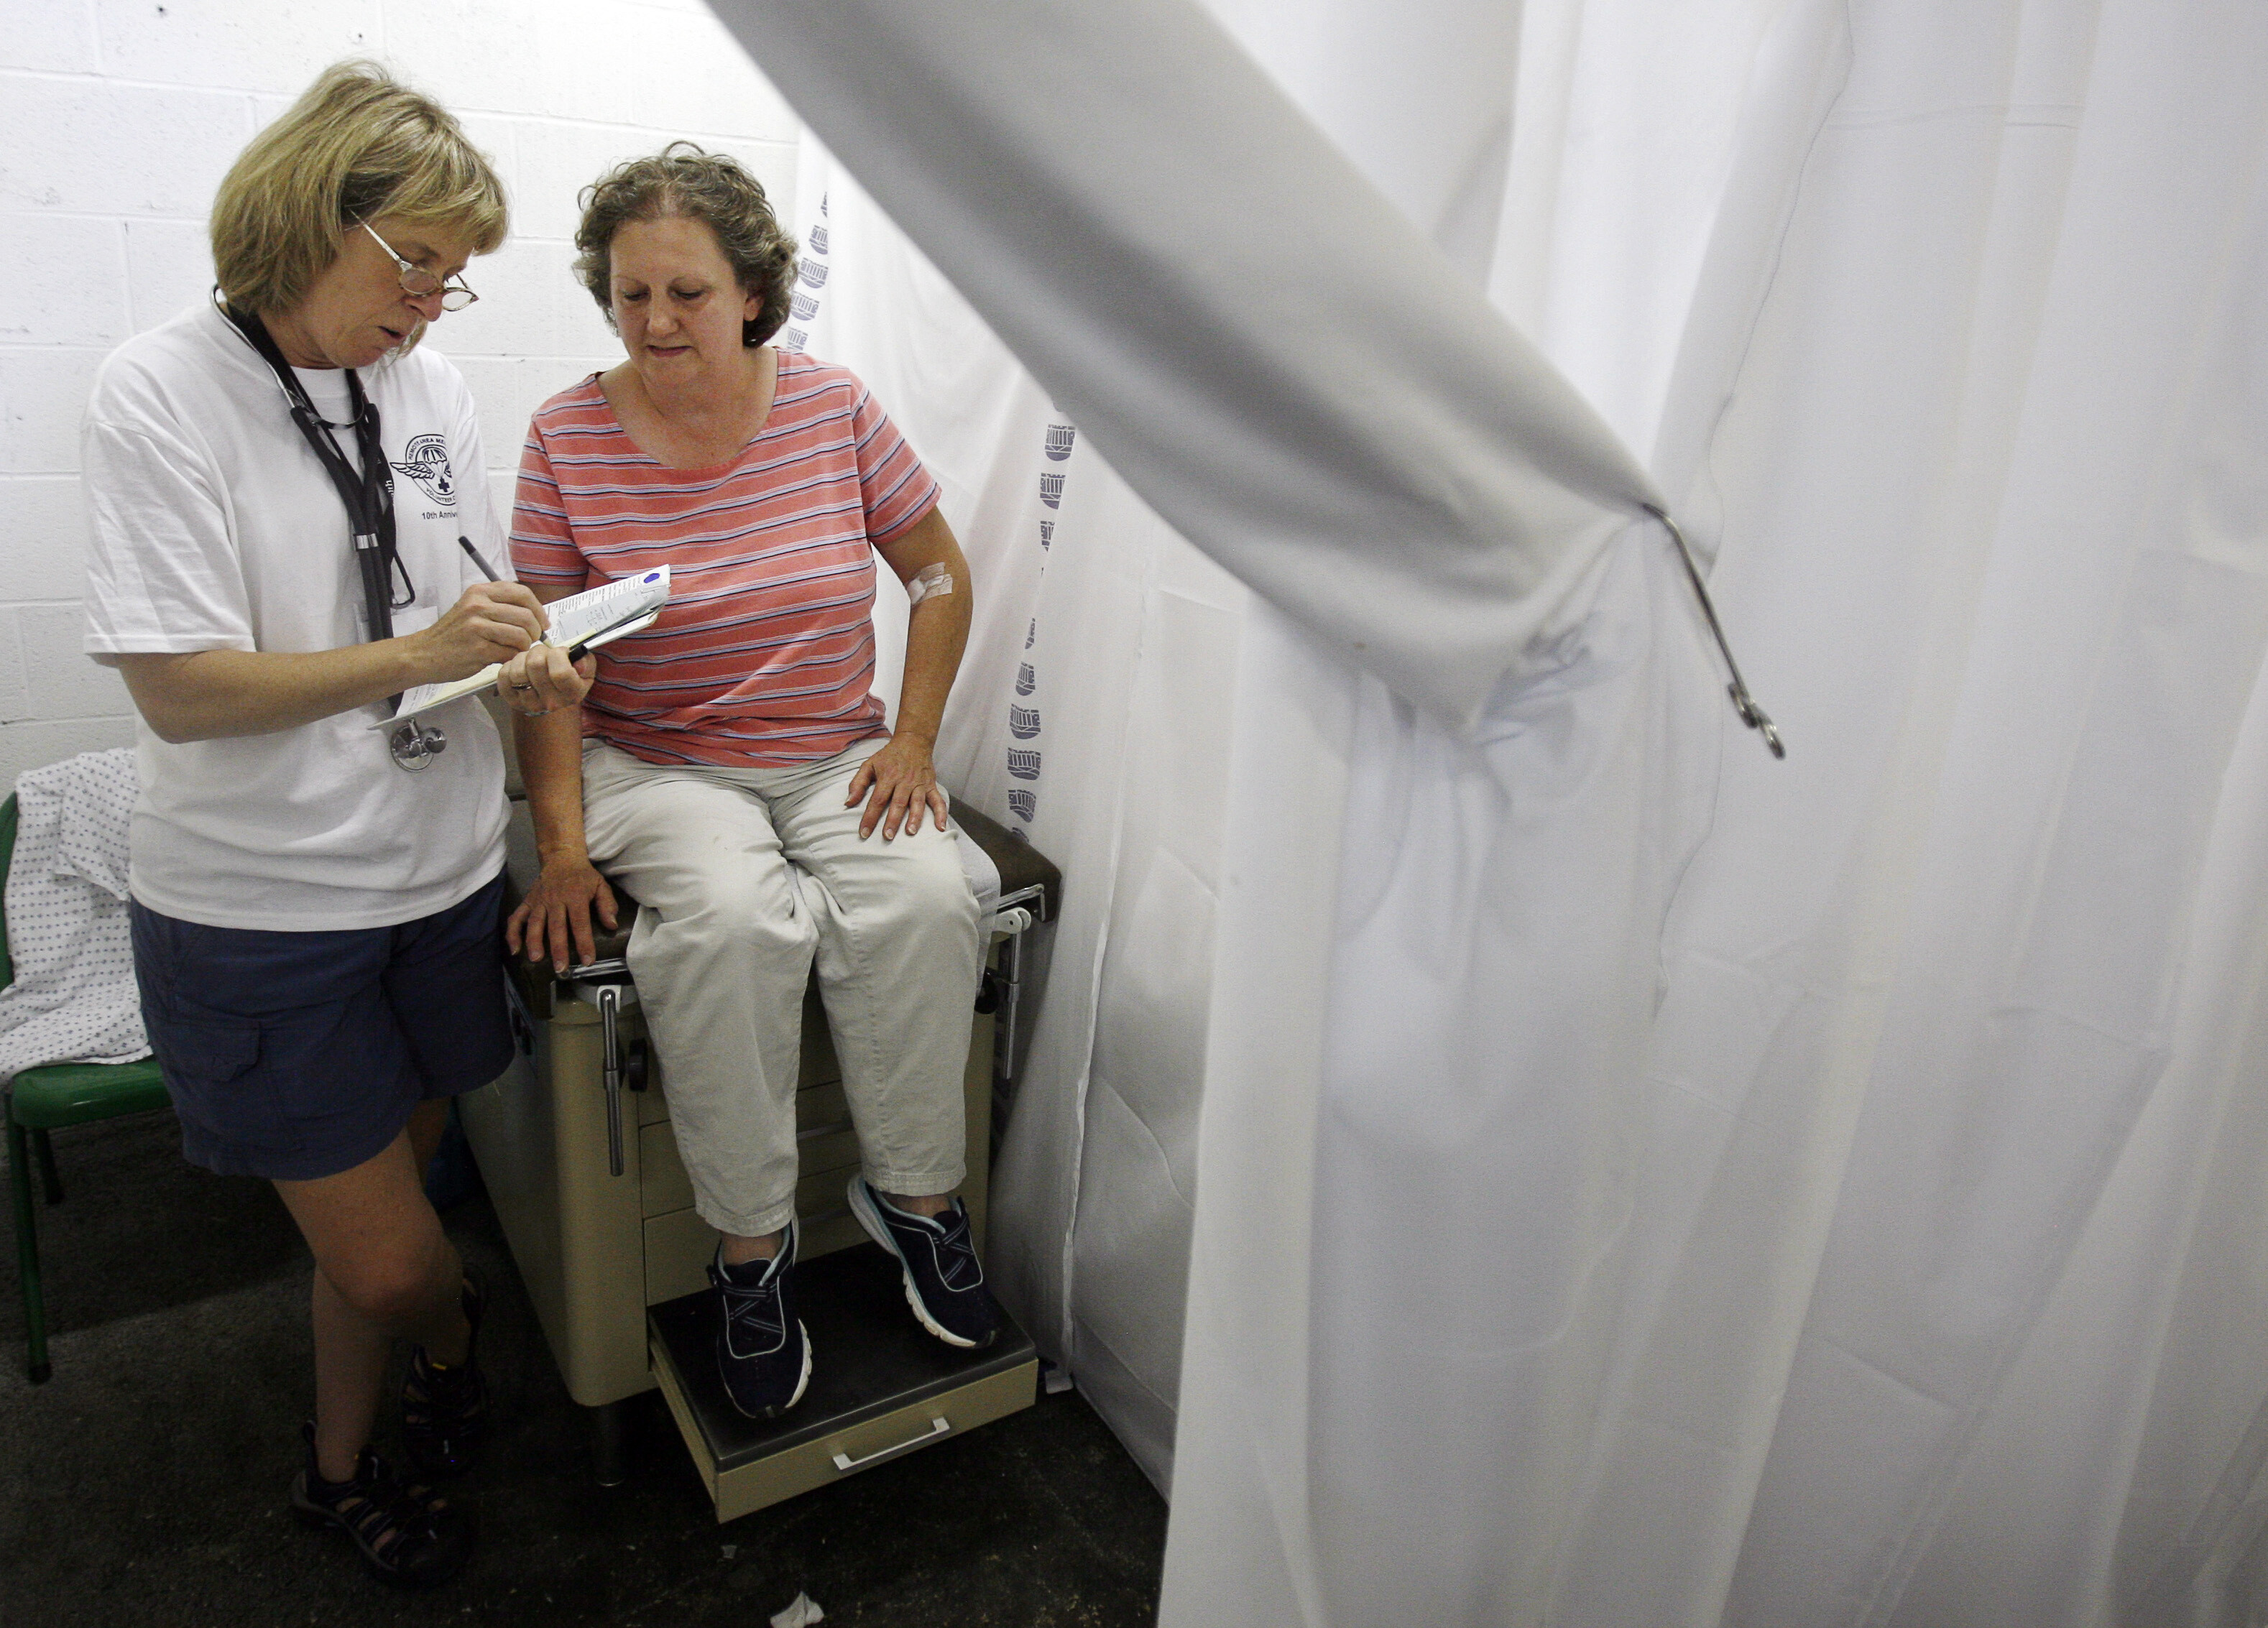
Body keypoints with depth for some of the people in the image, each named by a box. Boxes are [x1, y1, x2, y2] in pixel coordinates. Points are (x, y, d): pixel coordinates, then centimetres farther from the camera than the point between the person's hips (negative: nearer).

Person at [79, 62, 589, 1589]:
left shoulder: (434, 389, 3)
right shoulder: (160, 392, -12)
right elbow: (179, 691, -17)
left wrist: (527, 664, -7)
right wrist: (416, 655, -26)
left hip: (442, 873, 5)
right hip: (260, 904, -4)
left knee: (385, 1183, 19)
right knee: (385, 1257, 3)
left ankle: (343, 1464, 46)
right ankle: (453, 1329, 41)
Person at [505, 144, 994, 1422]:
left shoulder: (834, 407, -1)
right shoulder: (569, 439, -4)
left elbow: (941, 573, 8)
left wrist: (914, 740, -2)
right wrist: (564, 847, -13)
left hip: (836, 756, 2)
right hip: (656, 765, -1)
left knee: (924, 900, -28)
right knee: (733, 921, -32)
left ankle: (919, 1195, -7)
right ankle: (752, 1244, -13)